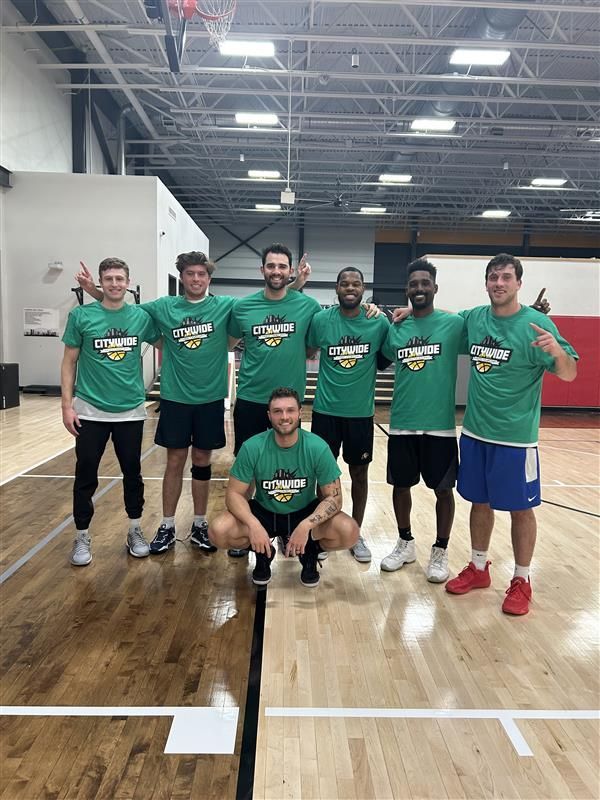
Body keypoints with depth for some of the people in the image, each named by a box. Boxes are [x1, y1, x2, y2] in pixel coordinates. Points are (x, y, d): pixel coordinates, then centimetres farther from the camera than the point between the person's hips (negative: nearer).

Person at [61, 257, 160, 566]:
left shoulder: (141, 316, 0)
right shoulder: (81, 315, -4)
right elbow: (69, 362, 0)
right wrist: (67, 404, -5)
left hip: (131, 411, 2)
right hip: (90, 411, -1)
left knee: (132, 473, 12)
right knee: (85, 476, 7)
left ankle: (135, 531, 28)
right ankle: (82, 537, 23)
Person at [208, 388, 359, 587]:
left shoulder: (318, 447, -19)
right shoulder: (252, 447, -18)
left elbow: (334, 497, -16)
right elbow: (234, 493, -14)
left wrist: (305, 526, -34)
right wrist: (253, 525, -33)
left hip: (305, 513, 0)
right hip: (264, 512, 1)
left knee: (349, 532, -27)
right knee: (218, 531, -26)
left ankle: (310, 552, 7)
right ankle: (263, 553, 6)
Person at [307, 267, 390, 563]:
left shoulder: (379, 322, -5)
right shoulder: (320, 319, -6)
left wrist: (367, 372, -3)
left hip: (361, 412, 1)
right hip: (326, 410, 0)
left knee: (359, 473, 12)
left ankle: (356, 533, 28)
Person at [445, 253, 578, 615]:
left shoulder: (536, 323, -11)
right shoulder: (474, 318, 3)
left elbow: (569, 373, -13)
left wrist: (556, 350, -34)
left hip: (515, 436, -4)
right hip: (475, 432, 5)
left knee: (521, 508, 7)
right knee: (480, 502, 15)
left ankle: (522, 581, 23)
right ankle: (479, 568, 32)